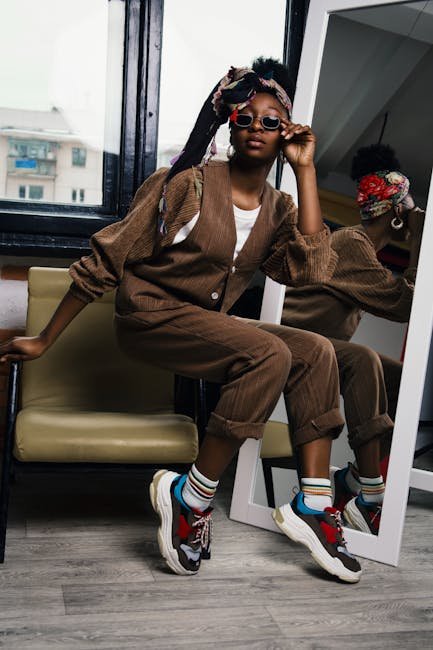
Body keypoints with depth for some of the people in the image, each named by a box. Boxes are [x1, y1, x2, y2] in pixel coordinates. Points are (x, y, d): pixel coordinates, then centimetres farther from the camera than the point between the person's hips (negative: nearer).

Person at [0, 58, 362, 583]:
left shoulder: (278, 209, 7)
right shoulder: (189, 184, -10)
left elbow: (312, 270, -15)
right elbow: (106, 260, -10)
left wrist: (305, 170, -11)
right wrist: (44, 341, -9)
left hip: (209, 326, 6)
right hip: (151, 317, -6)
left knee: (316, 352, -11)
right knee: (270, 354, -27)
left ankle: (313, 503, -12)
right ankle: (190, 497, -20)